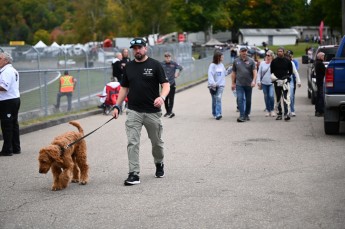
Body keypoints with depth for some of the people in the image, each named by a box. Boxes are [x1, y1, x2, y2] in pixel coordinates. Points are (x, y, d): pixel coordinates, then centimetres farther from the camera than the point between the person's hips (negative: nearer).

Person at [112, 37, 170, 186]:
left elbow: (165, 84, -6)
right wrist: (117, 106, 8)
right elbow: (124, 88, 16)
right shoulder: (129, 67, 9)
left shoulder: (155, 65, -2)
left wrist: (162, 97, -26)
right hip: (133, 111, 2)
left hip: (153, 111, -2)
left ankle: (159, 164, 39)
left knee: (157, 142, 13)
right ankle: (134, 174, -7)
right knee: (132, 143, -8)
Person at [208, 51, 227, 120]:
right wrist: (212, 83, -28)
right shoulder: (212, 65, -9)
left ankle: (218, 114, -13)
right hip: (213, 85, -3)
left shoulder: (221, 65, 9)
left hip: (220, 85, 3)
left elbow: (225, 73, 17)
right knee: (214, 100, 5)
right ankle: (214, 114, 17)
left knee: (218, 98, -10)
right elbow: (210, 75, -16)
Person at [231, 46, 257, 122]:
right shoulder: (236, 61, 7)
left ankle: (246, 115, 23)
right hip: (239, 84, 0)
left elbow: (254, 71, -3)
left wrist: (254, 81, -18)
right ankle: (242, 116, -16)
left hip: (249, 84, 0)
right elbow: (234, 73, 12)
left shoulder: (251, 61, 3)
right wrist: (233, 83, 10)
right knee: (240, 99, -12)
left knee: (248, 100, 9)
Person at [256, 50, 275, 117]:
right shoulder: (262, 63, 5)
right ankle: (268, 110, 20)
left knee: (271, 96, -15)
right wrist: (258, 81, 1)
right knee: (266, 97, 8)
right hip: (264, 83, 3)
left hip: (272, 83, -3)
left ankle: (272, 110, 1)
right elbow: (259, 73, 9)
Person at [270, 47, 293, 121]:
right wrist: (273, 77, -5)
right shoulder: (274, 61, 7)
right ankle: (279, 113, 20)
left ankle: (287, 114, -20)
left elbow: (290, 71, 11)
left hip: (285, 81, -3)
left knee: (286, 97, -14)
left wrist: (287, 76, -4)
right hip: (277, 82, 3)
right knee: (278, 98, 10)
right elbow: (271, 71, 12)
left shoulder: (287, 61, 4)